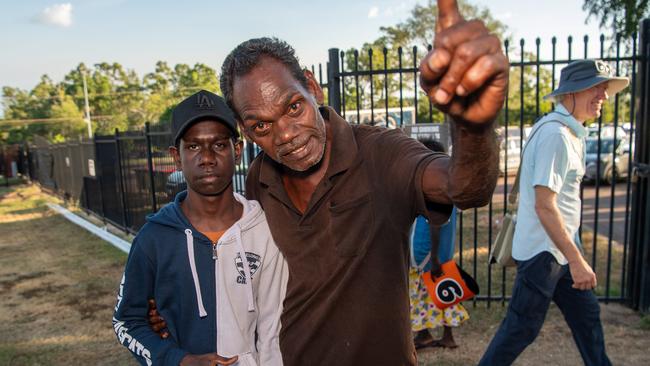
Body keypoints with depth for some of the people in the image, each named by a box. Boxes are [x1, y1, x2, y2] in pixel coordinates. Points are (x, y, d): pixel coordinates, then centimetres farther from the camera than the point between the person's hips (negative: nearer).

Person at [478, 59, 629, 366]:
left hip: (559, 249, 10)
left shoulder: (569, 131, 11)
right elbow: (544, 205, -26)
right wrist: (576, 260, -23)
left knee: (587, 315, 20)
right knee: (521, 328, 2)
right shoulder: (555, 134, -21)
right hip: (542, 251, -10)